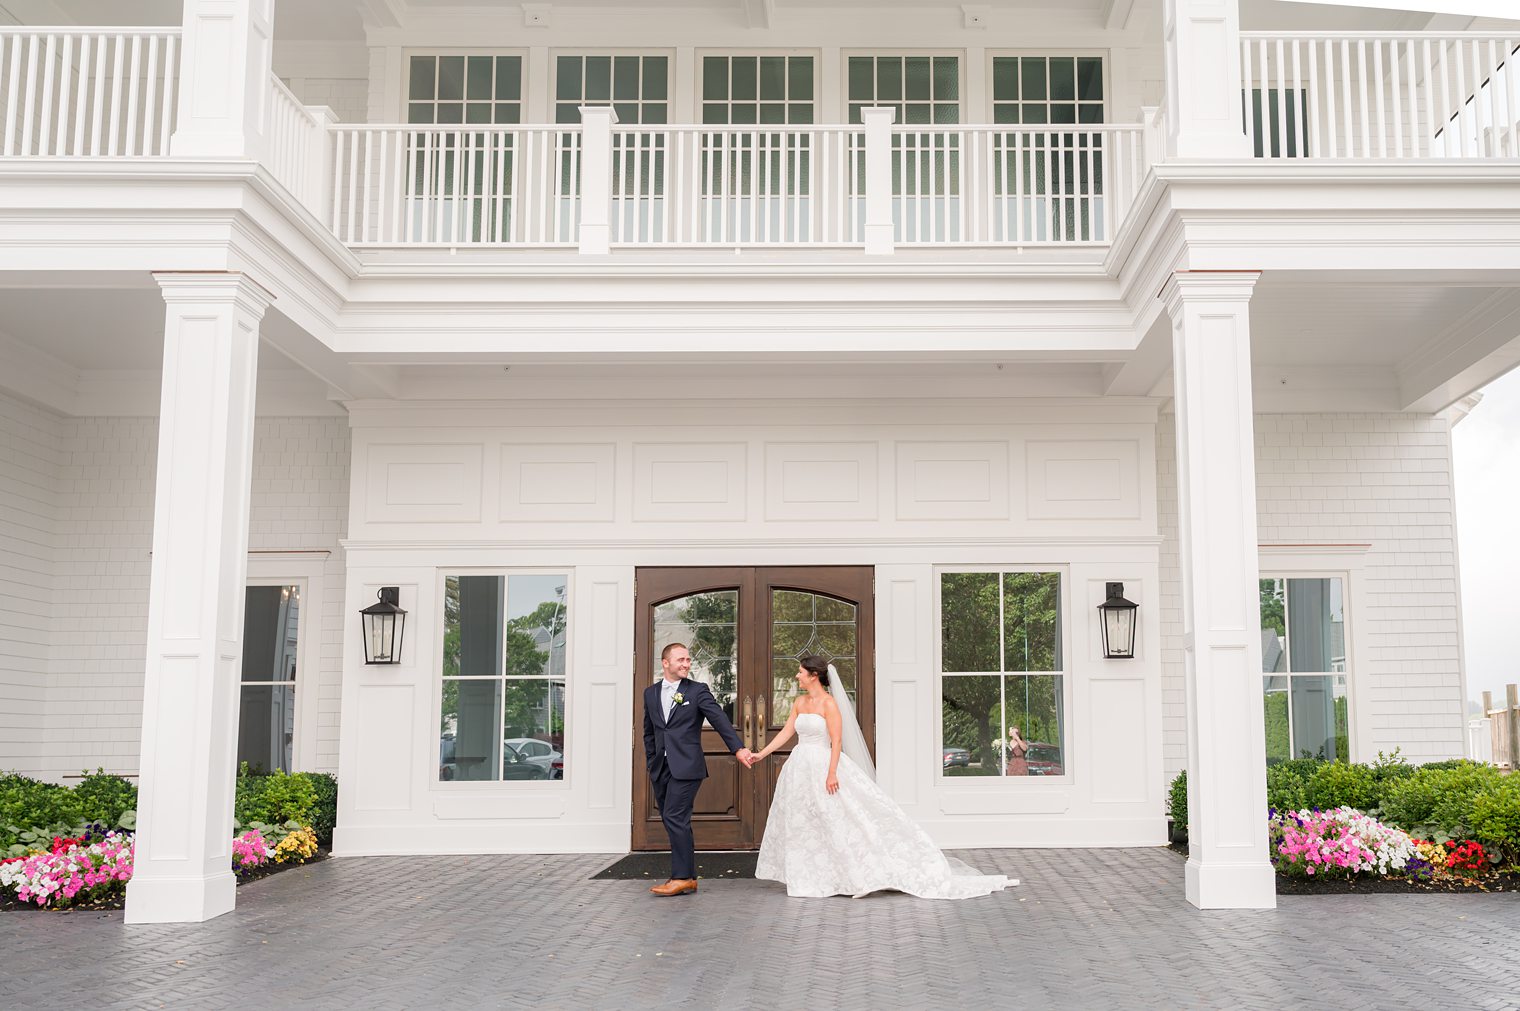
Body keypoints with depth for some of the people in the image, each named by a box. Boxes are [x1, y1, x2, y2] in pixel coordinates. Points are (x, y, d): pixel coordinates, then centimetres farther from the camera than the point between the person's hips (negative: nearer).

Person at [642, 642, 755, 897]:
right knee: (675, 822, 8)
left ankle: (682, 877, -7)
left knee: (675, 818, -13)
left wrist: (738, 748, -19)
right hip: (660, 769, 5)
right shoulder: (650, 693, 13)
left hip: (686, 767, -5)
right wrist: (651, 763, 15)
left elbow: (719, 719, -10)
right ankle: (688, 876, 16)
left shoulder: (698, 690, -1)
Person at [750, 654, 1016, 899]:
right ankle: (807, 879, 19)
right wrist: (761, 754, 12)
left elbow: (837, 741, -15)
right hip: (801, 769, 8)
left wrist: (831, 773, -22)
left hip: (824, 765, -8)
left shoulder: (829, 703, -11)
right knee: (801, 825, 10)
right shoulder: (799, 702, 10)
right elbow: (786, 733, 15)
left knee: (843, 818, -9)